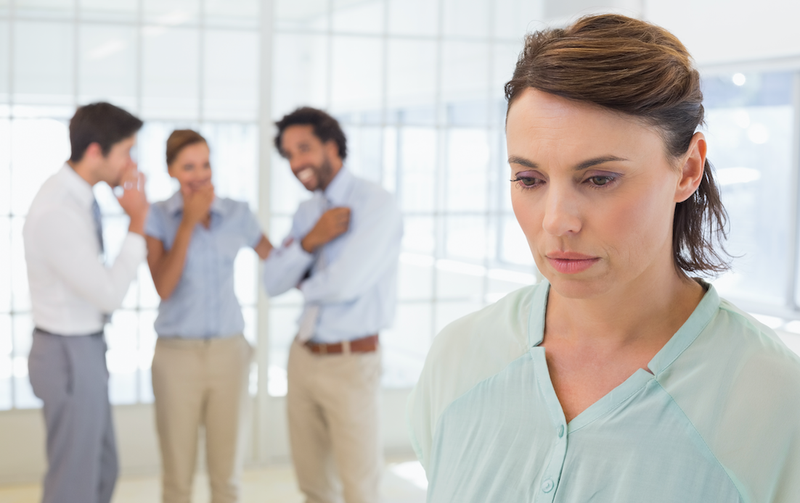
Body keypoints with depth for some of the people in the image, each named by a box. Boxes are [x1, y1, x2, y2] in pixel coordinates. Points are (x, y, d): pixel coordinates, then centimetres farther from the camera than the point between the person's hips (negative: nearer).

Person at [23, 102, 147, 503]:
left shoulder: (75, 195, 4)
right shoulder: (57, 212, -28)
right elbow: (110, 296, -26)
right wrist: (137, 224, -21)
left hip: (81, 349, 10)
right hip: (71, 357, -10)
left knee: (102, 469, 22)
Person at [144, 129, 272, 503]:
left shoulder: (237, 214, 2)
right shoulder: (157, 217, -4)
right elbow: (163, 287, -15)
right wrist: (188, 222, -16)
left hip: (229, 353, 2)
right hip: (177, 356, -2)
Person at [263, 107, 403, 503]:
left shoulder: (376, 205, -13)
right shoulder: (306, 211, 11)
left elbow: (344, 285, -23)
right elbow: (272, 282, 4)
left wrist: (304, 285, -1)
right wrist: (309, 241, -14)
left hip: (350, 364, -7)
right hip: (303, 356, 7)